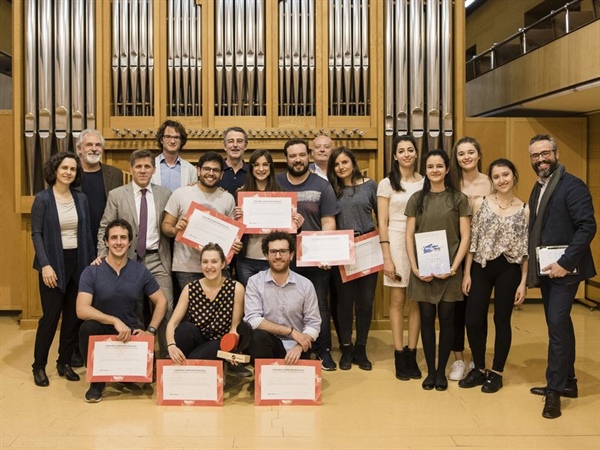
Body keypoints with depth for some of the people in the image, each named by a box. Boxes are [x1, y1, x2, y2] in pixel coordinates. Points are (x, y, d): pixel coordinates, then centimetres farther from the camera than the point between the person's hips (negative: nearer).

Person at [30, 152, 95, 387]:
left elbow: (86, 233, 9)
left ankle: (64, 363, 20)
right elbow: (36, 234, -8)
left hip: (78, 262, 4)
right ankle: (39, 366, 12)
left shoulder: (81, 198, 7)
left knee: (74, 316, 7)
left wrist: (91, 261, 5)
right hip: (54, 263, -4)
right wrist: (45, 265, -17)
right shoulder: (42, 199, -5)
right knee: (50, 316, -2)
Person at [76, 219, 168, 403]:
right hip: (102, 331, -1)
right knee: (88, 327, -35)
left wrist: (151, 330, -7)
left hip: (130, 333, 2)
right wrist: (115, 321, -30)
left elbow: (161, 301, 5)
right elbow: (81, 310, -22)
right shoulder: (91, 272, -12)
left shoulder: (140, 271, -4)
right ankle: (97, 380, -9)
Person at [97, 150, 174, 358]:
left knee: (166, 308, -7)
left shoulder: (165, 194, 6)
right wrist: (103, 255, -8)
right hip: (128, 259, 0)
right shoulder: (116, 195, 2)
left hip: (157, 259, 0)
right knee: (133, 311, 9)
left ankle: (168, 355, 4)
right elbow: (105, 228, 2)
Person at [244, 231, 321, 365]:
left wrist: (298, 347, -21)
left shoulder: (305, 284, -1)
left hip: (296, 345, 1)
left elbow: (313, 324, -2)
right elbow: (252, 320, -14)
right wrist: (291, 331, -17)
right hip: (266, 344, -1)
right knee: (258, 336, -32)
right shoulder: (255, 282, -4)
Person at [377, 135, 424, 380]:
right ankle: (399, 355, 9)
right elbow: (382, 222, -3)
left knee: (416, 302, 4)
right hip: (395, 243, -2)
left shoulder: (424, 182, 8)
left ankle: (412, 354, 13)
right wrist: (386, 257, -9)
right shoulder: (387, 183, 0)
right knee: (397, 301, 1)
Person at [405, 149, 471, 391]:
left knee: (446, 319, 4)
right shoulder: (416, 199, 6)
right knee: (426, 318, 4)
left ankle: (442, 371, 16)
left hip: (449, 270, -1)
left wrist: (454, 267, -10)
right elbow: (409, 236, 4)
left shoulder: (459, 198, 2)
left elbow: (465, 237, -1)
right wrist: (415, 268, -6)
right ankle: (430, 370, 16)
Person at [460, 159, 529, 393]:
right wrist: (466, 273, 0)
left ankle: (496, 372, 22)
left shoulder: (524, 209, 0)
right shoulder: (480, 203, 2)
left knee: (502, 321, 7)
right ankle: (479, 368, 22)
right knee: (473, 320, 1)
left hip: (509, 270, -1)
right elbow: (472, 240, 3)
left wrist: (523, 282, -2)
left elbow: (527, 248, 1)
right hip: (481, 268, 1)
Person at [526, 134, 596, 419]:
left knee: (557, 325, -10)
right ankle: (567, 383, 26)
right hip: (545, 270, 8)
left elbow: (587, 227, -18)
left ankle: (555, 390, -1)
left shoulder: (572, 186, -12)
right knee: (559, 325, 15)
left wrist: (564, 263, -21)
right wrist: (532, 267, 7)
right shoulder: (538, 188, 13)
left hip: (564, 270, -8)